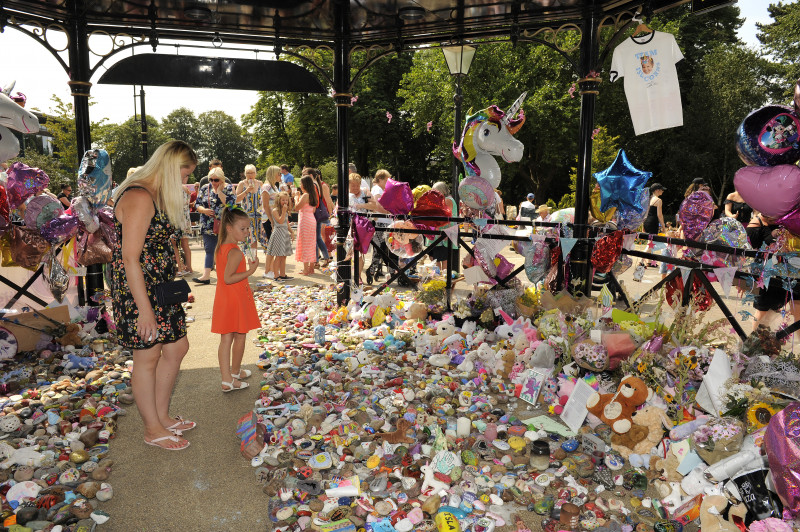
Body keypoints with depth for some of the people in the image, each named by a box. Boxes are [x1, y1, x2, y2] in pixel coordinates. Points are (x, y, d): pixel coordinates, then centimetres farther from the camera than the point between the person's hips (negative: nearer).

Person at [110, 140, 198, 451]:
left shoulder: (156, 195, 12)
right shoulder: (139, 197, -20)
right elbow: (130, 258, -24)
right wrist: (144, 309, -23)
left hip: (160, 289, 10)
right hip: (138, 292, -10)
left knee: (177, 347, 16)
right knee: (148, 357, 4)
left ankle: (162, 416, 32)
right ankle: (153, 430, 22)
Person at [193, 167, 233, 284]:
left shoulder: (228, 188, -3)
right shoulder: (205, 189, 8)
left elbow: (229, 203, -18)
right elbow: (197, 204, 8)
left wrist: (219, 191, -15)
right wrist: (204, 210, -11)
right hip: (208, 226, 3)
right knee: (209, 249, 3)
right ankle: (206, 275, 2)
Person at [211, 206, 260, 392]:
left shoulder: (220, 248, 8)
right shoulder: (235, 252, -20)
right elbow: (228, 278, -25)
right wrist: (250, 271, -23)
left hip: (223, 298, 8)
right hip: (237, 298, -8)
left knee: (226, 338, 8)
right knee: (240, 336, 11)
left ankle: (226, 379, 13)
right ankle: (235, 372, 27)